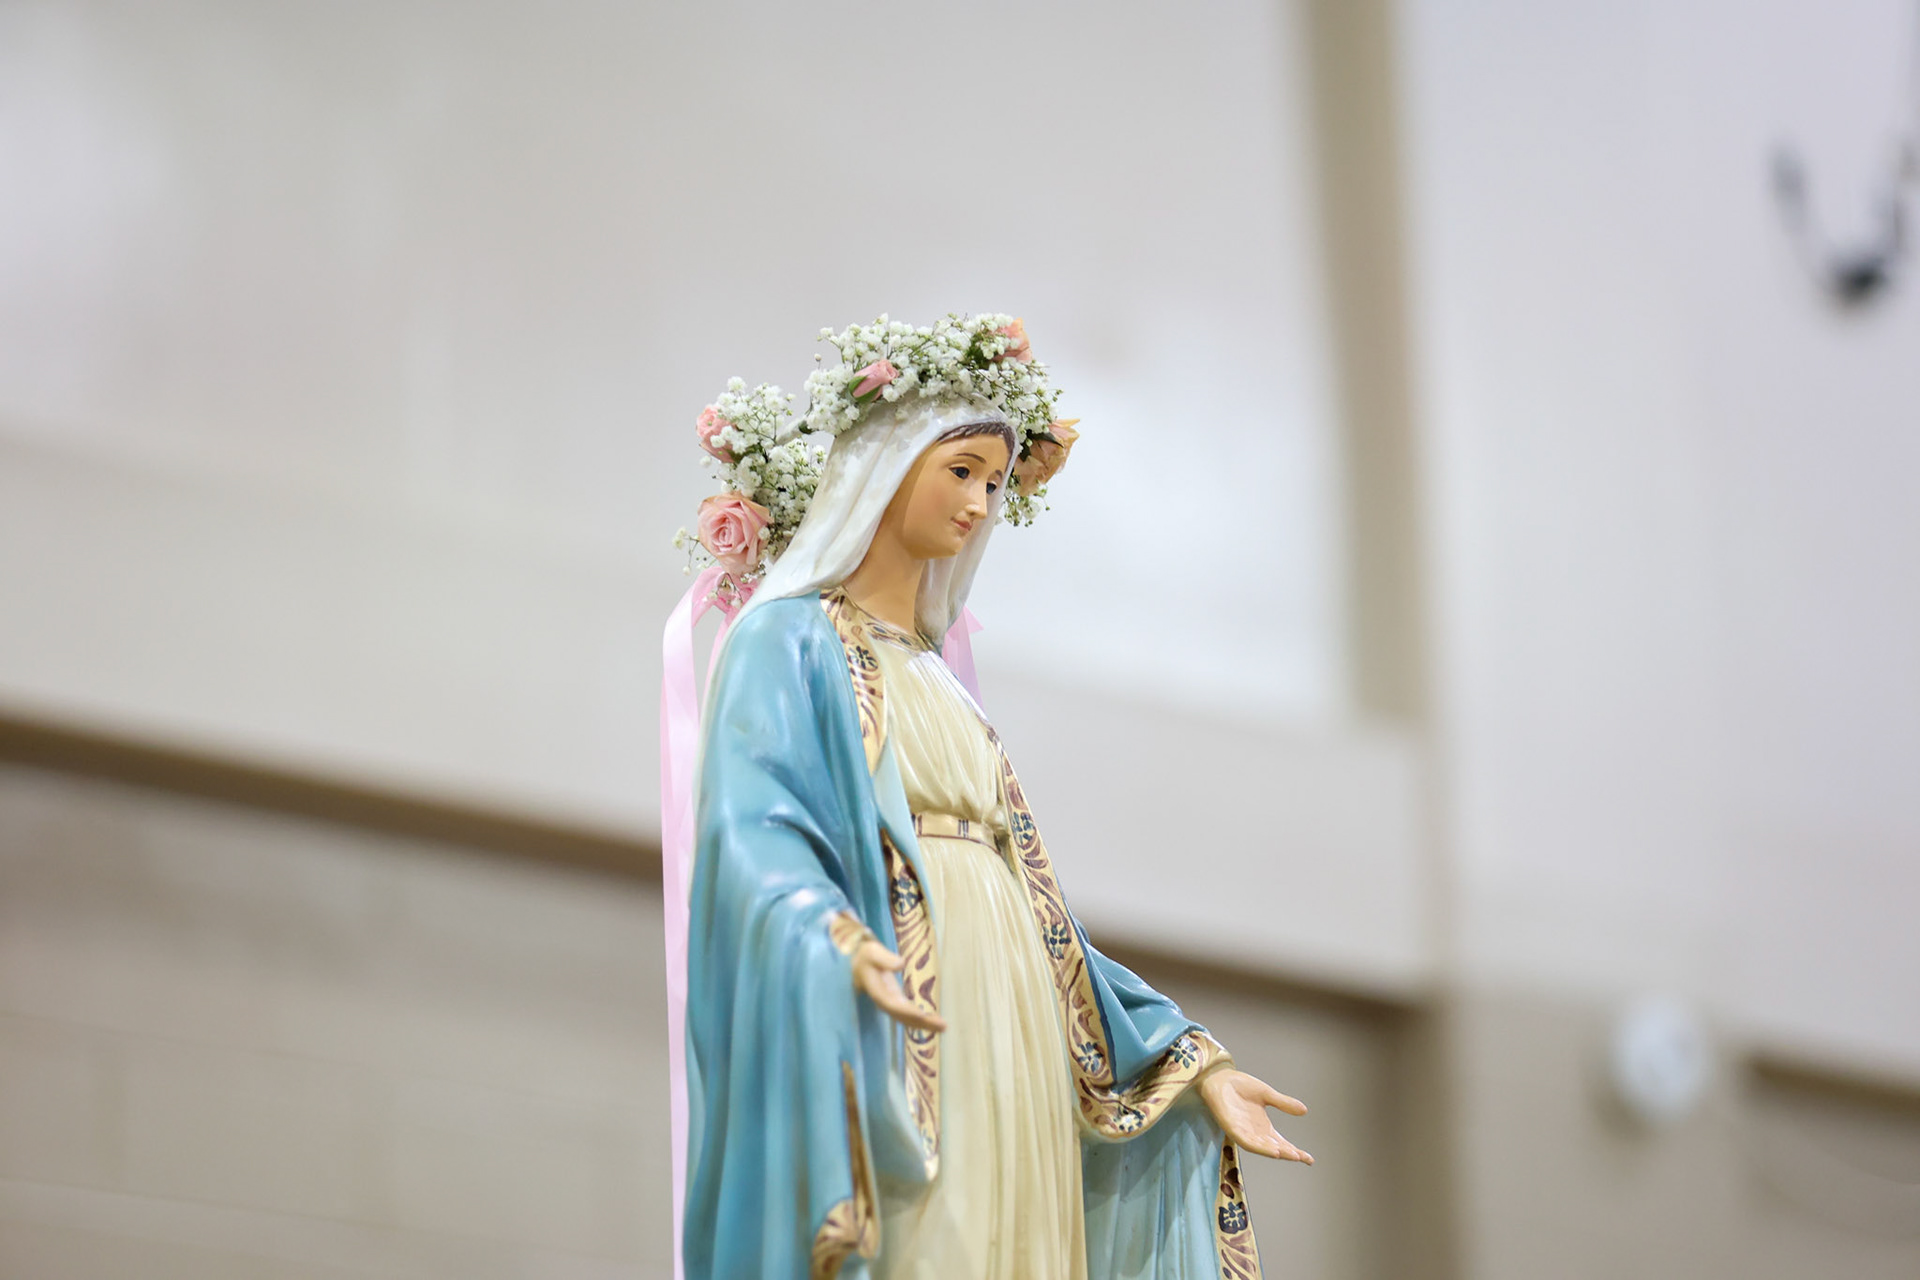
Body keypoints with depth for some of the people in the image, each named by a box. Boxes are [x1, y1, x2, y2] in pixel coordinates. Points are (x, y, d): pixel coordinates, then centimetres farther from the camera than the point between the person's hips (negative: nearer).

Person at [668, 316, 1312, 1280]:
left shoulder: (937, 677, 25)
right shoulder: (787, 641, 3)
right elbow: (752, 834, -15)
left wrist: (1193, 1064, 15)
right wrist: (835, 944, -37)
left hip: (1012, 1065, 7)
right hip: (900, 1061, -7)